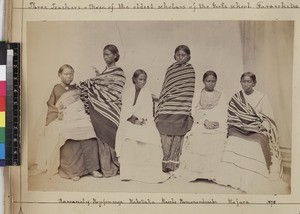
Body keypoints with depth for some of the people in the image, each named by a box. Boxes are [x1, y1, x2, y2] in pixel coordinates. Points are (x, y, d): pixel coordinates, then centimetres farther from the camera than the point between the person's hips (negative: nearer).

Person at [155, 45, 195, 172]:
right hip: (167, 109, 3)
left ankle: (173, 164, 0)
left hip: (181, 110, -3)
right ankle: (165, 163, 2)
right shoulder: (170, 69, 17)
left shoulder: (190, 70, 7)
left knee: (177, 137, -5)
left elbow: (190, 90, 4)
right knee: (165, 136, -3)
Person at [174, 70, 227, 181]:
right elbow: (195, 112, 8)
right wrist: (205, 121, -10)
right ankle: (196, 172, -22)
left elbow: (223, 114, 10)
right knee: (198, 140, -25)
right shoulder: (197, 95, 20)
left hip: (217, 126, 0)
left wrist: (214, 123, -10)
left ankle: (214, 172, -23)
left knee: (217, 142, -26)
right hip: (200, 125, 0)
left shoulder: (221, 96, 21)